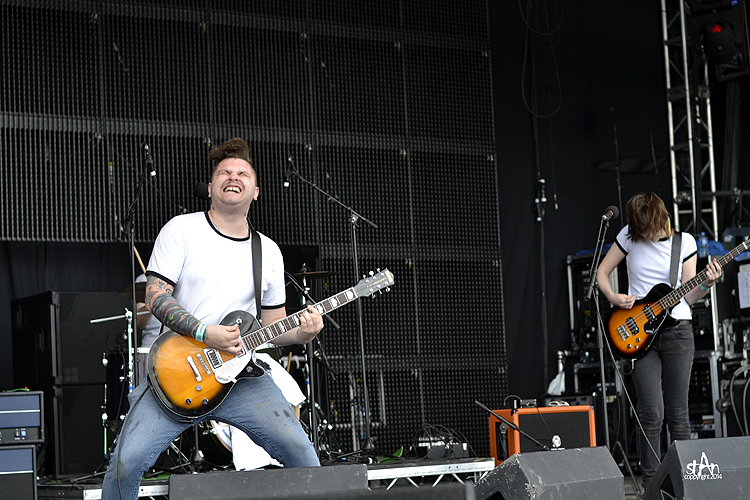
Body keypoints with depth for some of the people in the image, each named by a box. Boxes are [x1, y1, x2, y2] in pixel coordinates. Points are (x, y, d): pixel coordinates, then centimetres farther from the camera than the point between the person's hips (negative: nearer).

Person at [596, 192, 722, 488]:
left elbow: (688, 297, 3)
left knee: (677, 414, 2)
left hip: (677, 332, 0)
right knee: (651, 414, -6)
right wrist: (613, 298, -7)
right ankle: (651, 483, 2)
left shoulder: (684, 242, 3)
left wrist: (706, 284, -16)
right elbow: (602, 271, 10)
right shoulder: (629, 237, 2)